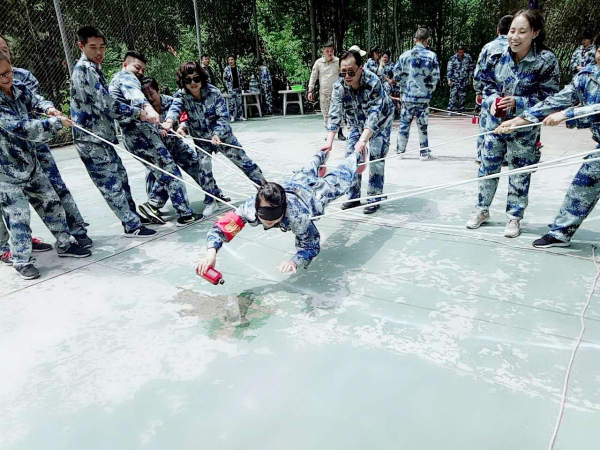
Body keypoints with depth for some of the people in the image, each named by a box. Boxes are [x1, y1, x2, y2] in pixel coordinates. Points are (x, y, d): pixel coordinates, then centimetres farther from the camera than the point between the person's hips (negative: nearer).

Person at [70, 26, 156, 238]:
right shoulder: (85, 70, -15)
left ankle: (132, 215, 27)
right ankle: (132, 226, 1)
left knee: (119, 175, 16)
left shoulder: (94, 68, 17)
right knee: (111, 183, -5)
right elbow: (106, 105, -21)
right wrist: (138, 112, -13)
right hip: (91, 138, -10)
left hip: (102, 136, 10)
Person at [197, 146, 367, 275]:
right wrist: (211, 253, -60)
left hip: (313, 192, -3)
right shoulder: (250, 208, -43)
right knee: (305, 174, 40)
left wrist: (295, 262, -60)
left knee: (340, 179, 29)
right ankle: (321, 156, 70)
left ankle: (356, 156, 58)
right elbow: (219, 229, -41)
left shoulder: (297, 215, -51)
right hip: (290, 185, 3)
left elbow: (311, 246, -40)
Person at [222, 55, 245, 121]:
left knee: (239, 102, 5)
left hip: (238, 88, 3)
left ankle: (240, 116, 11)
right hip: (231, 89, -3)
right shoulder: (226, 69, -1)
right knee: (232, 103, -6)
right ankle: (232, 117, -2)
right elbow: (224, 79, 0)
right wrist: (228, 87, -5)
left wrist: (241, 86, 7)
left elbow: (241, 78, 15)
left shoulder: (238, 69, 8)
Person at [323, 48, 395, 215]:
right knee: (350, 155, -2)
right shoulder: (339, 86, -22)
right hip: (357, 122, 4)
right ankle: (353, 196, 10)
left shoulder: (373, 82, -35)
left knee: (376, 157, -13)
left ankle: (374, 199, -2)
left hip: (380, 121, -4)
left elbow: (374, 114, -42)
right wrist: (329, 141, -42)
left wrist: (363, 140, -55)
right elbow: (335, 114, -28)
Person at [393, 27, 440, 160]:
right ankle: (424, 153, 13)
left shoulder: (405, 55, -3)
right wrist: (429, 89, 15)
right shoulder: (431, 56, -6)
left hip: (407, 95, 1)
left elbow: (396, 74, 3)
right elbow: (435, 77, -3)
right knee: (422, 124, 7)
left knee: (404, 122, 13)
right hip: (424, 96, -1)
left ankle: (400, 149, 21)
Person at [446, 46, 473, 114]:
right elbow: (449, 70, -4)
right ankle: (450, 110, -10)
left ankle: (461, 110, 14)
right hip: (454, 80, -2)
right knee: (453, 94, -12)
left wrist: (470, 77, 13)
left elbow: (471, 68, 14)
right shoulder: (453, 59, -4)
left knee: (462, 96, 5)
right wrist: (449, 79, -13)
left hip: (464, 80, 3)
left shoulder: (468, 57, 4)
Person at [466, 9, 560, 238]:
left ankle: (514, 217, 25)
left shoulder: (546, 60, -16)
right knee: (487, 168, 11)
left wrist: (516, 103, -27)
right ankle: (482, 210, 29)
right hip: (496, 123, 3)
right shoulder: (498, 57, -7)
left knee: (520, 175, 8)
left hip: (524, 129, -3)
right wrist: (493, 101, -16)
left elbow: (547, 98, -13)